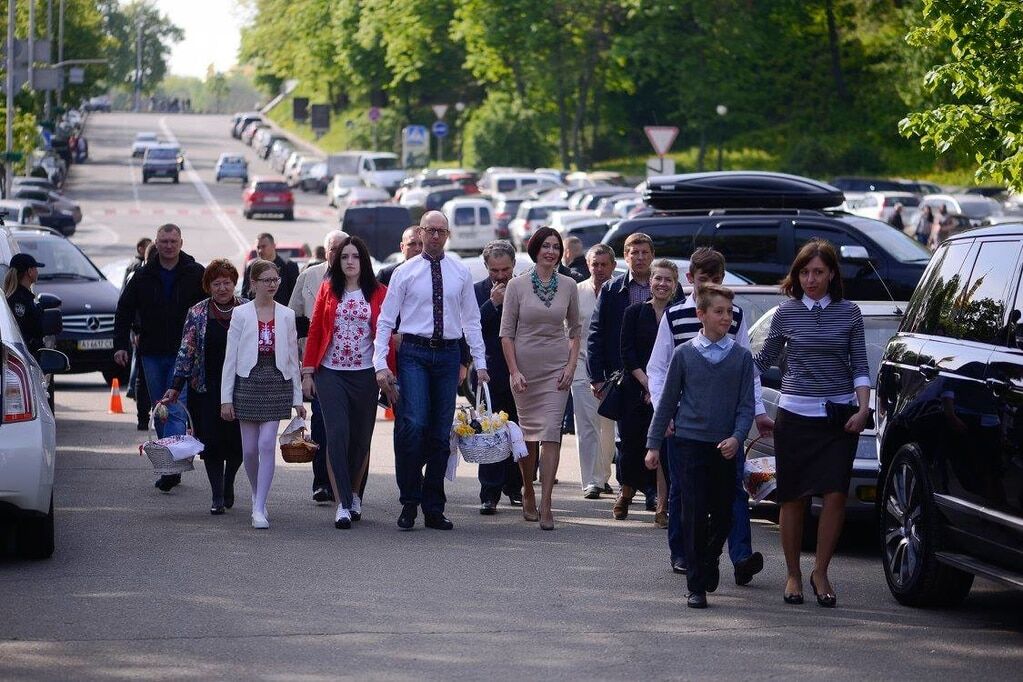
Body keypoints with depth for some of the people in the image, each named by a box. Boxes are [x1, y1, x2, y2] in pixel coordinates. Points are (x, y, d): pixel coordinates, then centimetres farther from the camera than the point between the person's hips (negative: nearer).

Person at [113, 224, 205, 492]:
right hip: (152, 354, 4)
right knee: (161, 412, 9)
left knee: (176, 410, -13)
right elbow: (124, 310, 12)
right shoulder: (143, 276, 7)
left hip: (184, 354, -4)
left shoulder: (196, 274, 0)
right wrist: (120, 344, 3)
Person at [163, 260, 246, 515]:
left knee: (237, 441, 0)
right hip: (207, 388, 0)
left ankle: (228, 483, 27)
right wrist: (176, 386, -3)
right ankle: (217, 496, 2)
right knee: (211, 440, -5)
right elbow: (186, 351, 2)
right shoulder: (197, 313, 2)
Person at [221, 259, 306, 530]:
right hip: (248, 382, 0)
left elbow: (293, 357, 9)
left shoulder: (286, 315, 6)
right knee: (250, 449, 4)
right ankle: (258, 496, 28)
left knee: (267, 444, -11)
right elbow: (230, 357, 1)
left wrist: (297, 398, 7)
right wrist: (226, 398, -3)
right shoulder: (241, 314, 1)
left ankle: (259, 508, -11)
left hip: (277, 382, 0)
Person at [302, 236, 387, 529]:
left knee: (360, 439, 8)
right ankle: (343, 504, -9)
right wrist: (308, 372, 3)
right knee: (337, 436, -10)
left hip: (365, 374, 0)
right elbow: (314, 330, 7)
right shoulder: (328, 290, 7)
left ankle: (353, 493, 29)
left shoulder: (378, 293, 3)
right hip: (331, 374, 0)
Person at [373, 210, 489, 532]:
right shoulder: (405, 273, 2)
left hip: (448, 353, 3)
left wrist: (480, 363, 4)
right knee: (413, 425, -17)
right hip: (414, 352, -3)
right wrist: (381, 365, -8)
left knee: (441, 433, 5)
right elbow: (385, 321, 1)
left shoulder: (460, 273, 9)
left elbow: (471, 320, 11)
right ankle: (409, 503, -6)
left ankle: (434, 508, 12)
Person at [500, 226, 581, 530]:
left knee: (551, 434, -9)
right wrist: (514, 371, -8)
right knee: (527, 434, 6)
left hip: (556, 368, 0)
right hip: (525, 366, 0)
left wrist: (571, 365, 1)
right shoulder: (517, 286, -2)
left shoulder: (568, 286, 4)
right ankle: (528, 492, 28)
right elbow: (506, 333, -1)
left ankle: (545, 505, -12)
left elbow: (575, 330, 13)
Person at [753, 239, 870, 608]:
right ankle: (793, 575, 14)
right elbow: (763, 360, 13)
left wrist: (863, 408, -6)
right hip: (795, 415, 0)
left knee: (835, 495, -8)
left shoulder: (849, 313, 4)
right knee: (793, 499, 2)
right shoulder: (786, 313, 4)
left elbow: (860, 366, 6)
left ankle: (820, 573, 5)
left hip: (839, 417, 0)